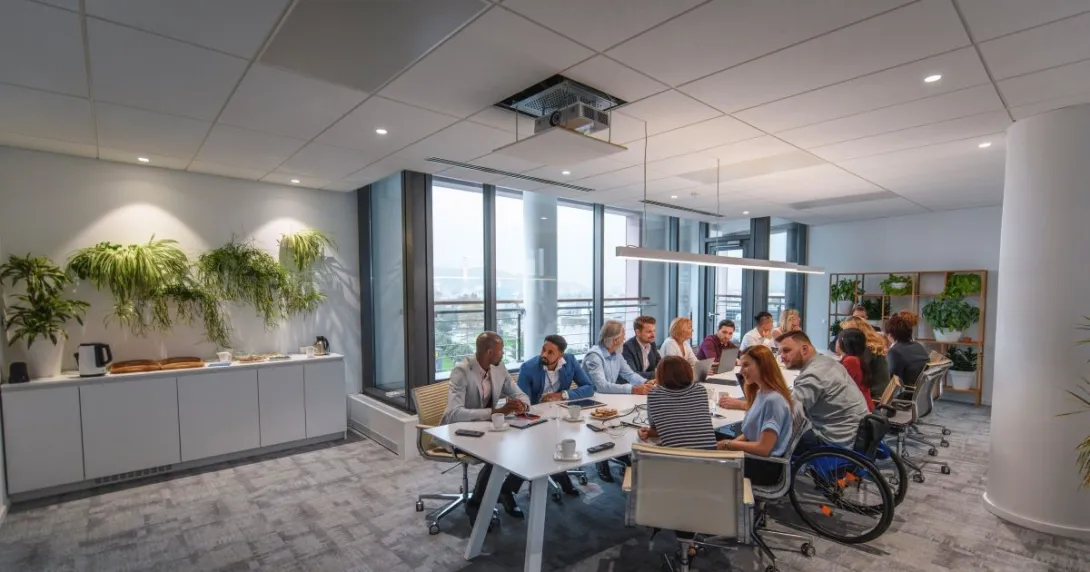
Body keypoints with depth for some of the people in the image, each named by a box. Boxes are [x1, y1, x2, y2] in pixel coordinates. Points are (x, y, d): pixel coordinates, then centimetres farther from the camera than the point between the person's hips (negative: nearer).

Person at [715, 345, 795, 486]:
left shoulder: (774, 400, -23)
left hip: (765, 467, -8)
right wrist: (730, 443, -4)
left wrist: (729, 444, -12)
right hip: (753, 457, 8)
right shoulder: (760, 393, 4)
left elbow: (764, 448, -24)